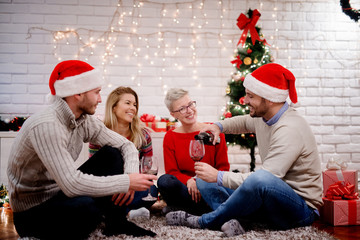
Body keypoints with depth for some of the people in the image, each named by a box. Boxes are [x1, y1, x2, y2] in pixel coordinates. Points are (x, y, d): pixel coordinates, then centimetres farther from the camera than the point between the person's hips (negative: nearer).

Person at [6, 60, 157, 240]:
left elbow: (126, 145, 3)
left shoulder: (85, 120, -3)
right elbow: (72, 184, -36)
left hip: (62, 193, 8)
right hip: (32, 213, -8)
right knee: (87, 207, -37)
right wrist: (127, 183, -27)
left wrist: (129, 176, -18)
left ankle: (117, 224, 2)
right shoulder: (46, 126, -28)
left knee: (112, 154, -2)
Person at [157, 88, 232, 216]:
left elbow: (223, 166, 2)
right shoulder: (170, 137, 6)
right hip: (185, 188, 3)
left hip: (210, 185, -3)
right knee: (164, 181, -32)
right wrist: (189, 181, -20)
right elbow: (172, 171, 2)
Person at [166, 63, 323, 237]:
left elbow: (266, 178, -29)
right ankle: (228, 221, -22)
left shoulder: (290, 130, -24)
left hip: (302, 209, -9)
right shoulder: (264, 117, 4)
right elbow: (245, 122, 29)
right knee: (203, 183, 7)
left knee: (260, 180, -41)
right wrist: (219, 126, 9)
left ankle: (203, 222, -21)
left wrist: (218, 176, -23)